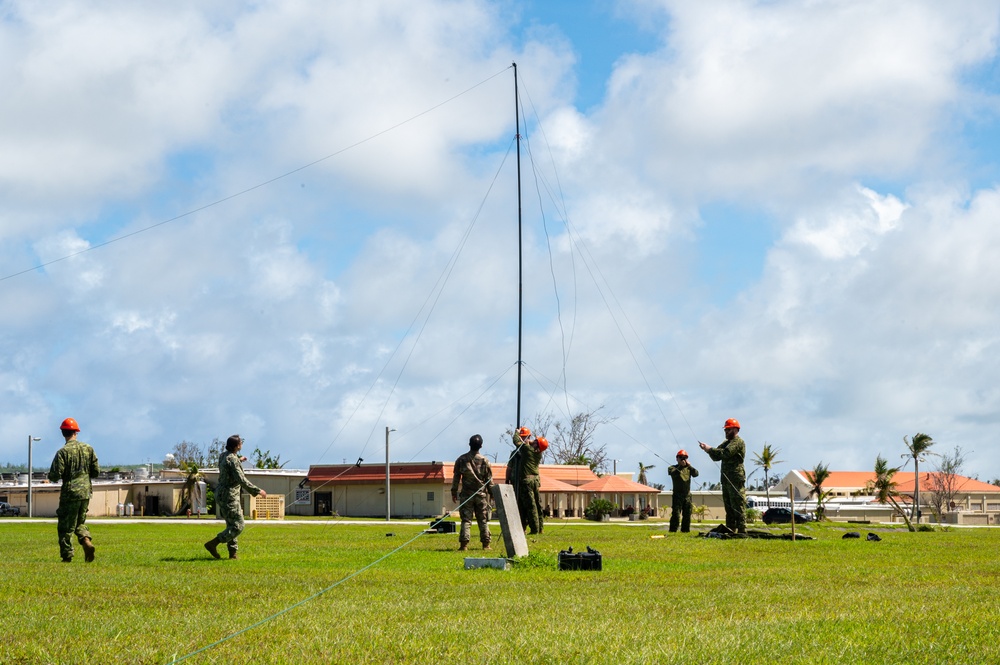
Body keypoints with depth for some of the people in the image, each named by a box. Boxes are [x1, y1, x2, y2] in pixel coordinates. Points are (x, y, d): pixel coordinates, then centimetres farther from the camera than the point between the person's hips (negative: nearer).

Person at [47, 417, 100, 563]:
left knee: (66, 526, 4)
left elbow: (55, 476, -14)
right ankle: (86, 540, -8)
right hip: (86, 492, 5)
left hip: (70, 493, -5)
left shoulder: (63, 452, -12)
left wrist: (52, 476, 9)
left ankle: (67, 555, 3)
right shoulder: (88, 449, 2)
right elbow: (96, 471, 7)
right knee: (80, 522, 19)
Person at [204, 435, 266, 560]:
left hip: (221, 493, 10)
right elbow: (241, 480, -24)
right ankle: (212, 544, -8)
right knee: (238, 526, -7)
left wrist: (238, 460, 46)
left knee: (232, 525, 15)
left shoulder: (223, 456, 7)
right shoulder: (232, 459, -21)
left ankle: (233, 552, 16)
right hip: (229, 496, -10)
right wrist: (257, 491, -17)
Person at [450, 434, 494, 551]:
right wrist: (492, 493, 11)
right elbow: (489, 479, 2)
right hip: (481, 494, 0)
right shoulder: (484, 461, -1)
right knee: (483, 520, 6)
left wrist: (454, 492, 10)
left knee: (466, 520, 0)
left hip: (466, 494, 0)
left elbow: (456, 477, 2)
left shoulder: (461, 459, -1)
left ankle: (464, 544, -8)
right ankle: (486, 544, 6)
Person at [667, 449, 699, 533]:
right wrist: (681, 466, -25)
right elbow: (673, 473, -19)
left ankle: (685, 530, 14)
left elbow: (696, 474, -5)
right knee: (676, 514, -11)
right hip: (677, 495, -4)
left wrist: (690, 466, -18)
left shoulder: (688, 468, 13)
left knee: (687, 514, 6)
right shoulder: (672, 468, 4)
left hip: (687, 495, 4)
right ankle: (673, 531, -10)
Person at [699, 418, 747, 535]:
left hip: (736, 480, -10)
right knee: (729, 508, 10)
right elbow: (716, 457, 20)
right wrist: (708, 449, 3)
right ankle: (731, 530, 13)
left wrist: (710, 449, -12)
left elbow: (725, 453, -21)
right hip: (726, 480, 10)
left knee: (738, 507, -11)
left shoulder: (738, 442, -7)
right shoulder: (727, 443, 23)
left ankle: (742, 531, -13)